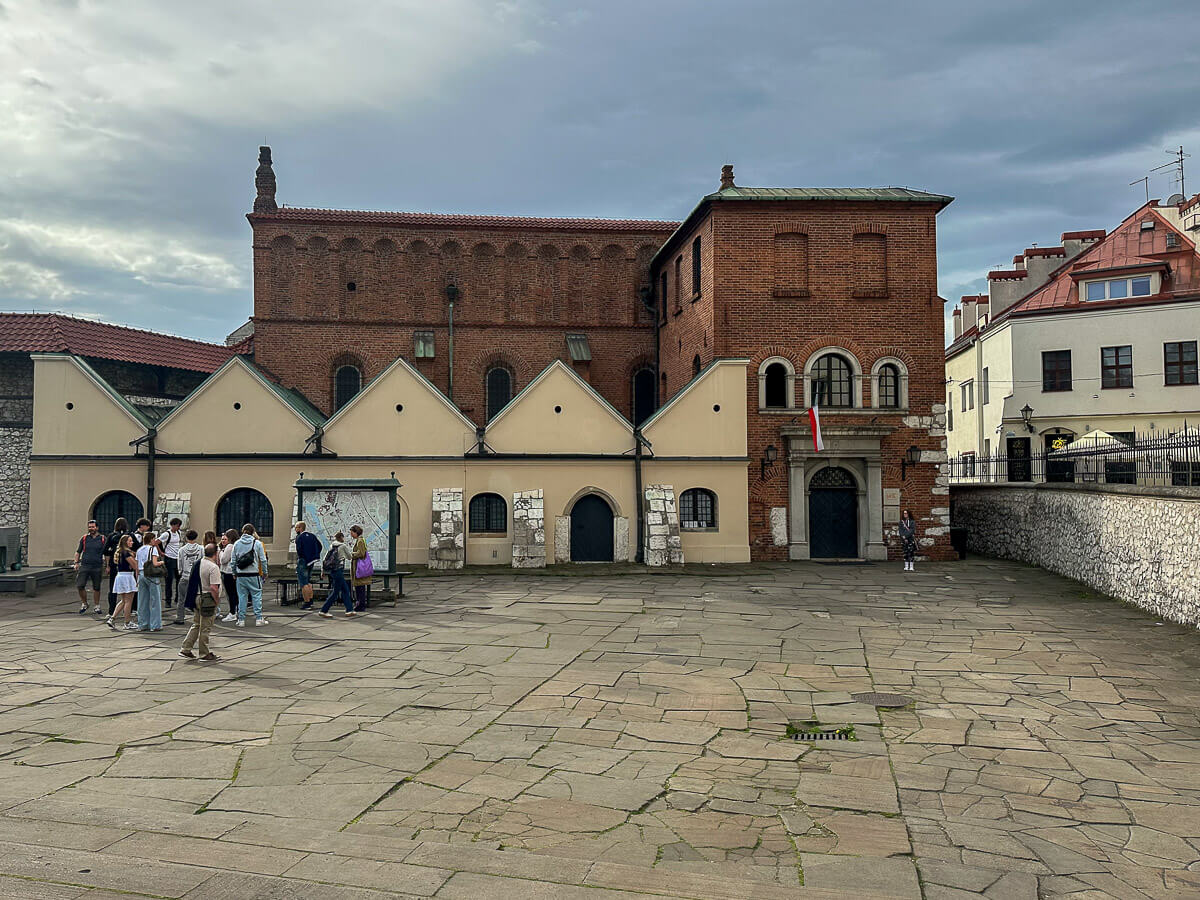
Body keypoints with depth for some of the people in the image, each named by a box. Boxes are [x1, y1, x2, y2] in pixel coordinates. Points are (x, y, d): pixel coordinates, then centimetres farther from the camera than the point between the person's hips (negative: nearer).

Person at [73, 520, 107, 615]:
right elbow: (78, 552, 14)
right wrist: (76, 562, 4)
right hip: (84, 566, 1)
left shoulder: (102, 539, 4)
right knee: (80, 586, -6)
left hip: (97, 567, -1)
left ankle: (97, 606, 17)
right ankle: (84, 604, 14)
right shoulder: (84, 538, 7)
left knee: (96, 588, 6)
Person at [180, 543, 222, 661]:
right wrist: (217, 601, -10)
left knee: (196, 624, 18)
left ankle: (186, 649, 18)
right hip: (208, 599, -8)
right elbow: (213, 587, -23)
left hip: (197, 597, 8)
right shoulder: (213, 567, -18)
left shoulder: (198, 563, 7)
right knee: (205, 627, 1)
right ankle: (204, 654, 9)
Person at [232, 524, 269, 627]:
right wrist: (265, 573, 7)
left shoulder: (237, 544, 4)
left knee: (242, 597, 7)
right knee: (257, 595, 5)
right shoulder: (257, 543, -3)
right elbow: (263, 560, -2)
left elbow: (233, 561, 5)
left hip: (240, 575, 2)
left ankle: (241, 620, 8)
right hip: (253, 574, -2)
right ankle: (259, 619, 5)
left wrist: (234, 573, 15)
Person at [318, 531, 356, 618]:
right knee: (335, 592, -2)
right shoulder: (343, 546, -7)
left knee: (345, 590, 13)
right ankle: (323, 611, -1)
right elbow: (349, 557, 5)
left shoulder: (331, 546, 10)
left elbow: (326, 558, 9)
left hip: (332, 571, 8)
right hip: (338, 570, -8)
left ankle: (349, 610, 14)